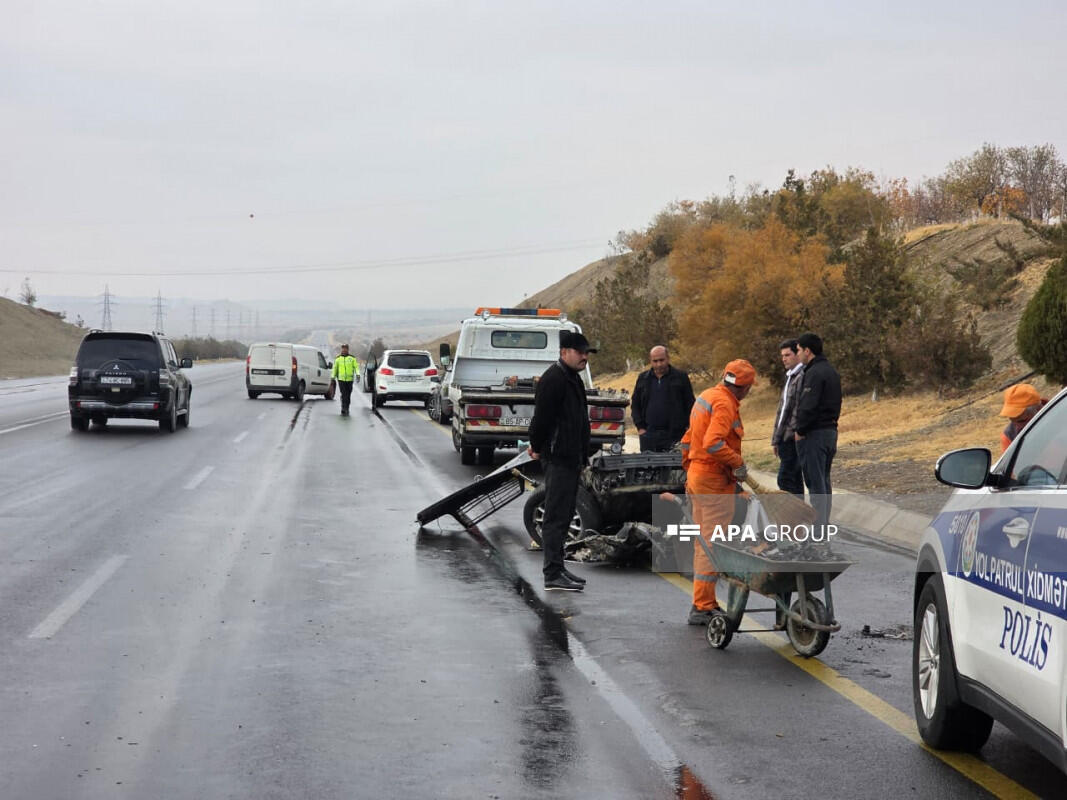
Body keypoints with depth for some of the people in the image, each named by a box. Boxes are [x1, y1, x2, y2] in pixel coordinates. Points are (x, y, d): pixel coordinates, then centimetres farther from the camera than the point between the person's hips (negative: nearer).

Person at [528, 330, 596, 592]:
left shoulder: (572, 378, 17)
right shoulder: (553, 379, -16)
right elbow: (542, 417, -20)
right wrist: (538, 448, -9)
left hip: (571, 459, 11)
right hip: (558, 459, -11)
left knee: (563, 515, 15)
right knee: (556, 516, -10)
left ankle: (557, 568, 23)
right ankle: (553, 575, -10)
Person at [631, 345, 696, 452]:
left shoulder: (680, 377, 3)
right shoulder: (643, 379, 13)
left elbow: (690, 406, 4)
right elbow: (635, 405, 17)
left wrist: (686, 427, -4)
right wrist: (640, 427, 6)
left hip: (674, 436, -3)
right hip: (649, 435, 3)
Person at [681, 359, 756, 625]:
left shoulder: (706, 397, 14)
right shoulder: (724, 404, -16)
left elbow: (688, 441, 20)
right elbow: (713, 443, -29)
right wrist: (738, 463, -18)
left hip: (696, 476, 10)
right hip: (715, 482, -10)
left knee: (703, 543, 14)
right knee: (713, 545, -7)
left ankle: (705, 603, 21)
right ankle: (702, 608, -6)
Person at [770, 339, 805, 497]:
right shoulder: (790, 377, 21)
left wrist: (795, 433, -23)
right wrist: (776, 439, 22)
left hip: (793, 437, -10)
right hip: (785, 439, 10)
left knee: (785, 480, -13)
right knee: (794, 481, 12)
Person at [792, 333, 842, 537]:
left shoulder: (814, 373, -16)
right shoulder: (831, 371, 16)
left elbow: (808, 407, -23)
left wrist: (800, 431, -10)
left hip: (814, 434, -10)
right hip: (830, 430, 10)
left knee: (815, 482, -7)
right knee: (824, 482, 14)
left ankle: (818, 532, -7)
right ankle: (823, 528, 20)